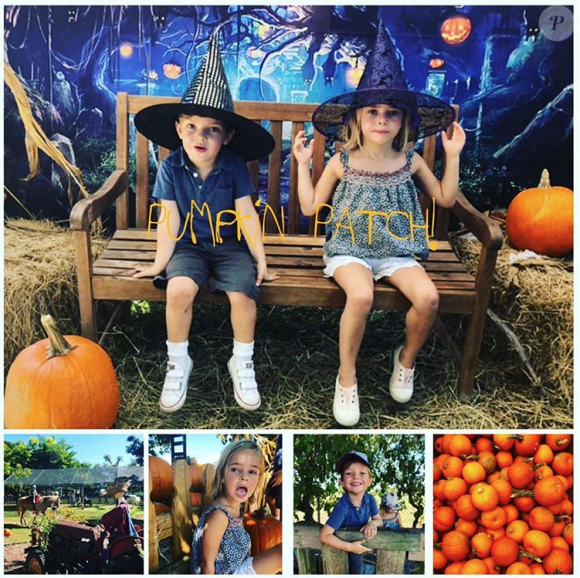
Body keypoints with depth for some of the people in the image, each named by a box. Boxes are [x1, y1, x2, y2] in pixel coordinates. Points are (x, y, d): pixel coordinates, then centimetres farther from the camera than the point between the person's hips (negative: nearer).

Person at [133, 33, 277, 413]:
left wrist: (260, 259, -7)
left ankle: (242, 362, 1)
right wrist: (161, 261, -6)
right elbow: (169, 218, -6)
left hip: (230, 246, 0)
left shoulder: (234, 166, -9)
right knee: (179, 288, -28)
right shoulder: (171, 167, -8)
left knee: (243, 292, -25)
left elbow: (247, 215, -8)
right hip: (189, 246, 0)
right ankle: (178, 362, -4)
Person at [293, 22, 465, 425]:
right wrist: (303, 163, 1)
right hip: (349, 249, -2)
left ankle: (407, 358, 8)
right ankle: (347, 377, -12)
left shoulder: (410, 162, 5)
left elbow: (446, 199, 16)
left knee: (428, 296, -25)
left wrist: (453, 156, 9)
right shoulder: (342, 162, 0)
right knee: (361, 295, -35)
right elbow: (310, 207, 5)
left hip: (396, 250, 3)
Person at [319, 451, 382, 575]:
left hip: (360, 543, 5)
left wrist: (373, 523, -28)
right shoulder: (342, 507, -37)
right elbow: (324, 536, -36)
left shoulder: (370, 500, -21)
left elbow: (379, 520, -4)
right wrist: (350, 547, -35)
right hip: (346, 544, -5)